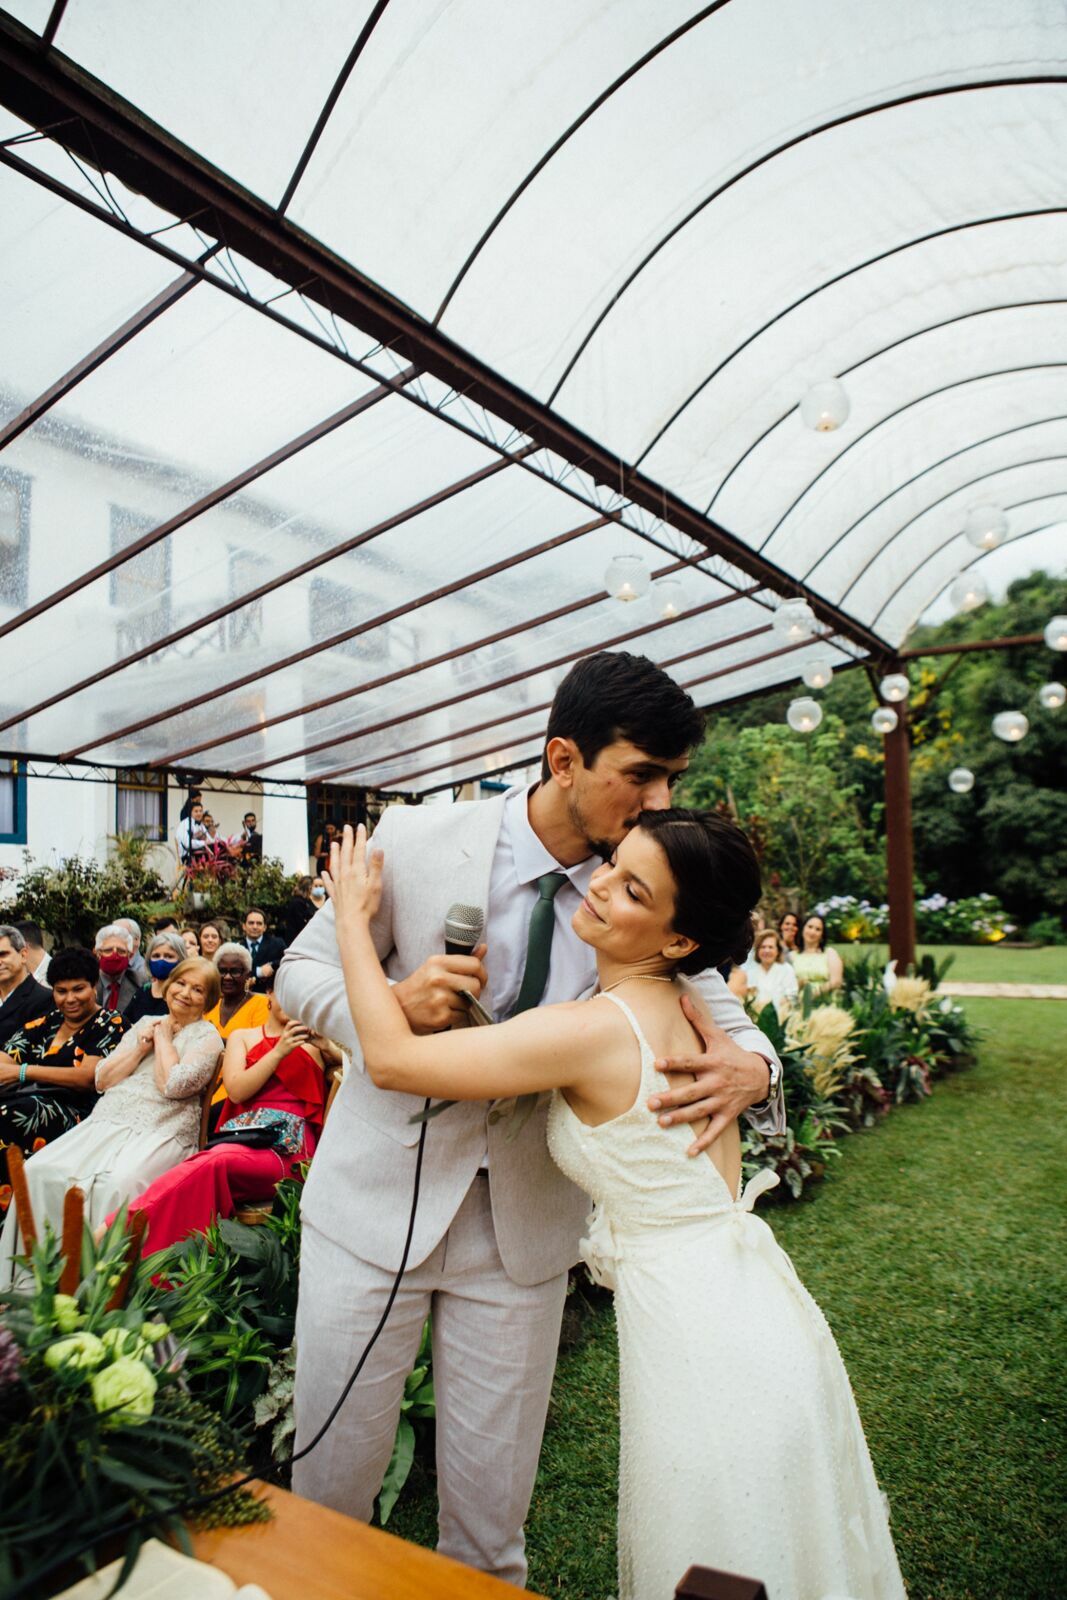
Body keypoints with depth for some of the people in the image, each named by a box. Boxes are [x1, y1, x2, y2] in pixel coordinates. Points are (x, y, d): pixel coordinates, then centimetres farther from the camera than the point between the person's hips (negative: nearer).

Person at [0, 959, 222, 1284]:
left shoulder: (207, 1037, 4)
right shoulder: (145, 1024, 21)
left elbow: (174, 1085, -13)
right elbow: (102, 1080, 16)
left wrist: (163, 1039, 0)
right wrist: (140, 1048, 2)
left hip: (159, 1132, -5)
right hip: (107, 1122, 6)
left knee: (115, 1185, -34)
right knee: (39, 1171, -18)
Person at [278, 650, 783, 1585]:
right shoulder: (417, 840, -13)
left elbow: (722, 1013, 1)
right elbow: (301, 972, -5)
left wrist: (751, 1066, -23)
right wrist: (393, 1002, -26)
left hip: (527, 1225, 2)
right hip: (379, 1197, -1)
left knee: (492, 1505, 16)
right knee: (332, 1474, 17)